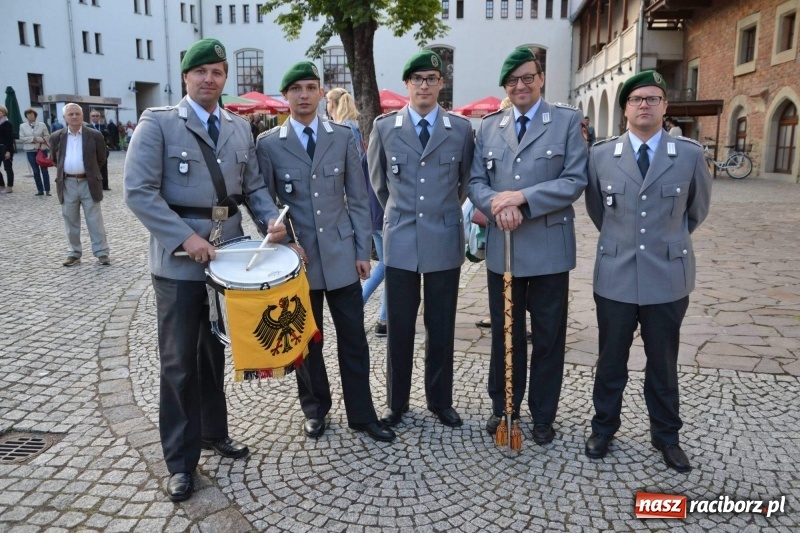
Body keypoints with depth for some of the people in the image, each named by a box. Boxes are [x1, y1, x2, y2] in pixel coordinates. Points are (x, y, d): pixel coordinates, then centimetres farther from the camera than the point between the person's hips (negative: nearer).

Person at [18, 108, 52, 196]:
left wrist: (38, 139, -15)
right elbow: (21, 138, -1)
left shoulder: (42, 124, 1)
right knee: (36, 171, 4)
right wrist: (32, 139, -12)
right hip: (30, 151, 2)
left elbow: (47, 136, -1)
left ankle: (47, 190, 4)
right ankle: (40, 190, 9)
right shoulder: (22, 126, 5)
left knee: (44, 170, -1)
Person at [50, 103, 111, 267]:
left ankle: (102, 253, 7)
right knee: (71, 221, 10)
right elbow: (55, 160, 18)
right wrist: (63, 172, 13)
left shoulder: (94, 135, -3)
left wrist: (91, 172, 10)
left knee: (95, 221, 2)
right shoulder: (56, 137, 4)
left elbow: (101, 159, 6)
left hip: (88, 183, -2)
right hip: (67, 184, 3)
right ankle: (74, 253, 20)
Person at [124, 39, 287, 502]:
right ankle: (181, 461, 17)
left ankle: (215, 432, 35)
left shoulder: (240, 128, 10)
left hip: (229, 254, 5)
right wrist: (185, 237, -20)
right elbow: (139, 191, -13)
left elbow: (254, 185, 11)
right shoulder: (158, 122, -6)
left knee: (216, 353, 17)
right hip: (179, 260, -4)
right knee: (180, 361, 4)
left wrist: (272, 218, -9)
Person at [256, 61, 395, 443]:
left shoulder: (343, 137, 5)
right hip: (298, 257, -1)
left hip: (341, 254, 1)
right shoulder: (268, 144, 1)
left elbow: (358, 199, 5)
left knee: (353, 339, 5)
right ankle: (314, 409, 30)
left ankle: (361, 414, 20)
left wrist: (362, 251, 2)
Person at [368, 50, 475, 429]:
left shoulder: (461, 128, 2)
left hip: (445, 241, 0)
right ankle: (396, 402, 22)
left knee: (441, 328, 9)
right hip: (400, 241, 0)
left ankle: (441, 401, 25)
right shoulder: (384, 127, 3)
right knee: (399, 327, 7)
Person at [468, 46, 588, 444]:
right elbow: (475, 182, 7)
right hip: (502, 246, 3)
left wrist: (522, 197, -19)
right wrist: (496, 204, -15)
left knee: (548, 337, 9)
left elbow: (575, 180, -9)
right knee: (505, 333, 14)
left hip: (548, 247, -2)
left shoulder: (568, 120, 0)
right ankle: (503, 407, 30)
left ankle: (543, 415, 26)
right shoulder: (488, 126, 11)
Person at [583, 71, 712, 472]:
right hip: (615, 276, 1)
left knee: (663, 364, 13)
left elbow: (698, 209, 13)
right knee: (611, 360, 13)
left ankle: (666, 436, 31)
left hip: (668, 277, 0)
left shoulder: (690, 154, -3)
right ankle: (603, 427, 31)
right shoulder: (600, 155, -1)